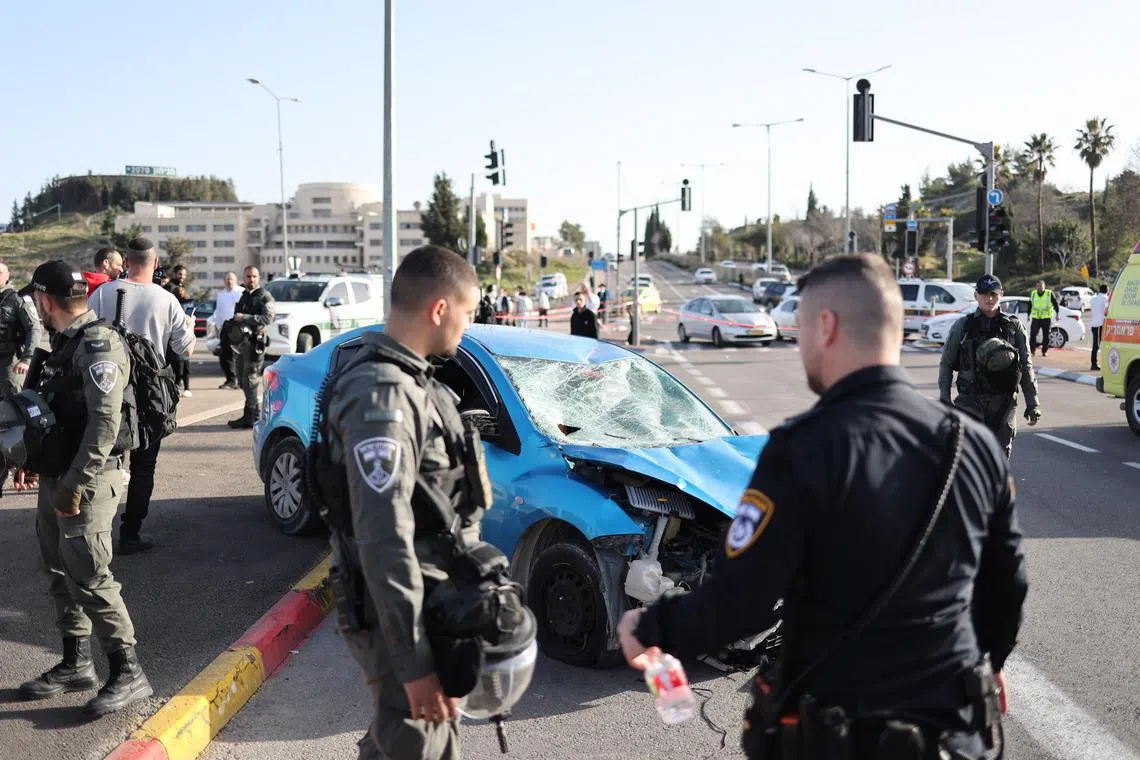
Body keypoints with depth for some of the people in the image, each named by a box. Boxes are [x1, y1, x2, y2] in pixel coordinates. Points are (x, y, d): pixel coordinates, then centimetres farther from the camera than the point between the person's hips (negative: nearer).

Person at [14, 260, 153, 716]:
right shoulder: (65, 344, 12)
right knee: (60, 574, 14)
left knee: (89, 578, -9)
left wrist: (75, 485, -24)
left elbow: (105, 423, -24)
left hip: (86, 482, -9)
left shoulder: (98, 346, -17)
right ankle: (75, 665, 26)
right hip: (55, 478, 9)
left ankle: (128, 673, 0)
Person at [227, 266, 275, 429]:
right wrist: (234, 322, 11)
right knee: (243, 379, 12)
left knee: (250, 379, -11)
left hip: (255, 342, -9)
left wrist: (245, 318, -20)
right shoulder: (244, 296, 20)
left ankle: (249, 417, -9)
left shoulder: (264, 296, -5)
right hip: (242, 342, 9)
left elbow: (268, 318, -18)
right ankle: (256, 413, 20)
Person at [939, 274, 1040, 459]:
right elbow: (946, 364, 7)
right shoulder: (963, 326, 4)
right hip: (970, 402, -2)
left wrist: (1032, 404, 3)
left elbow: (1026, 367, 9)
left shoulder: (1014, 327, 7)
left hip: (1003, 405, 2)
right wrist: (944, 399, -1)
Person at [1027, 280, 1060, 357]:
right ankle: (1032, 350, -6)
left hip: (1046, 318, -2)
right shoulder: (1033, 294, 8)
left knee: (1046, 335, 3)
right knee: (1032, 334, -10)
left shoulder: (1049, 294, -1)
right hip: (1035, 318, 2)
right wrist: (1028, 315, 19)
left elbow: (1056, 304, 4)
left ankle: (1044, 351, 13)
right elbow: (1030, 305, 19)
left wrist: (1057, 313, -3)